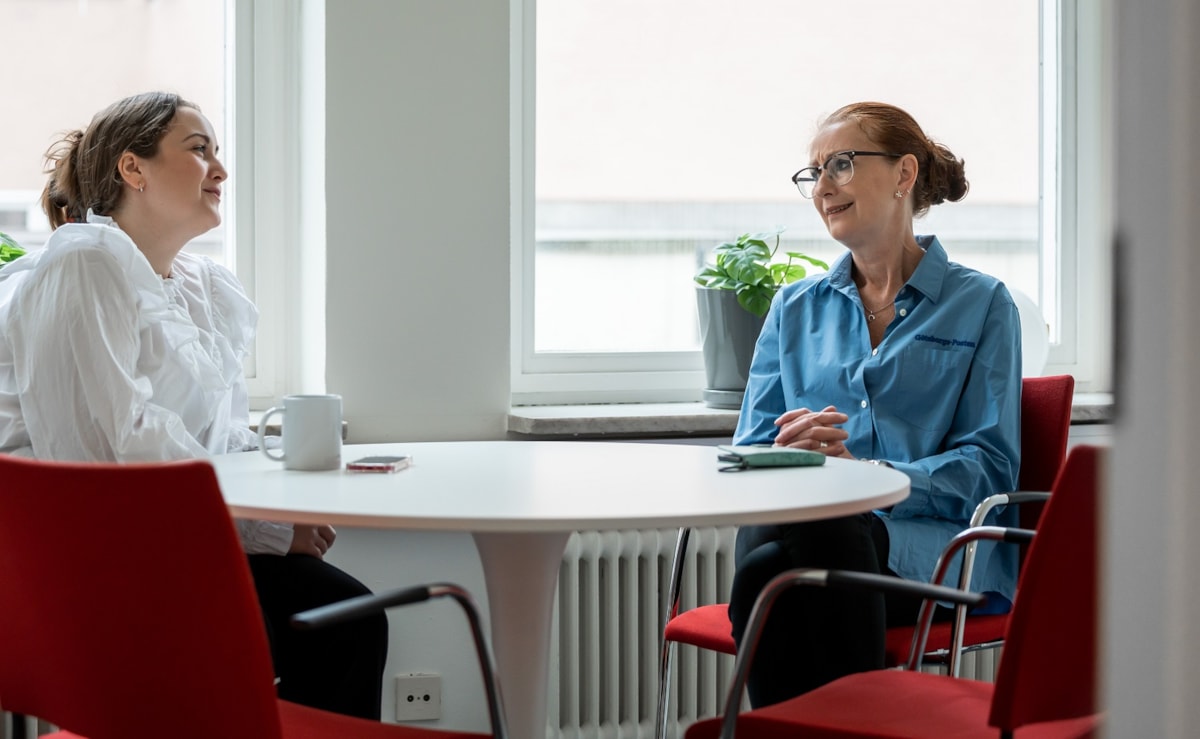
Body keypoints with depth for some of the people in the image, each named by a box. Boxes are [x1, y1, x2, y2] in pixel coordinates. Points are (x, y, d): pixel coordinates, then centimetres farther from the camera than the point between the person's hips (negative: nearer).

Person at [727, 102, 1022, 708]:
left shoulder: (981, 304, 12)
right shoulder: (795, 307, 24)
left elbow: (988, 469, 2)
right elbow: (748, 453, 17)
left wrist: (861, 471, -14)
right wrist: (786, 455, -9)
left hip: (931, 545, -2)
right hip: (798, 527, 3)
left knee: (825, 532, -38)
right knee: (761, 564, -36)